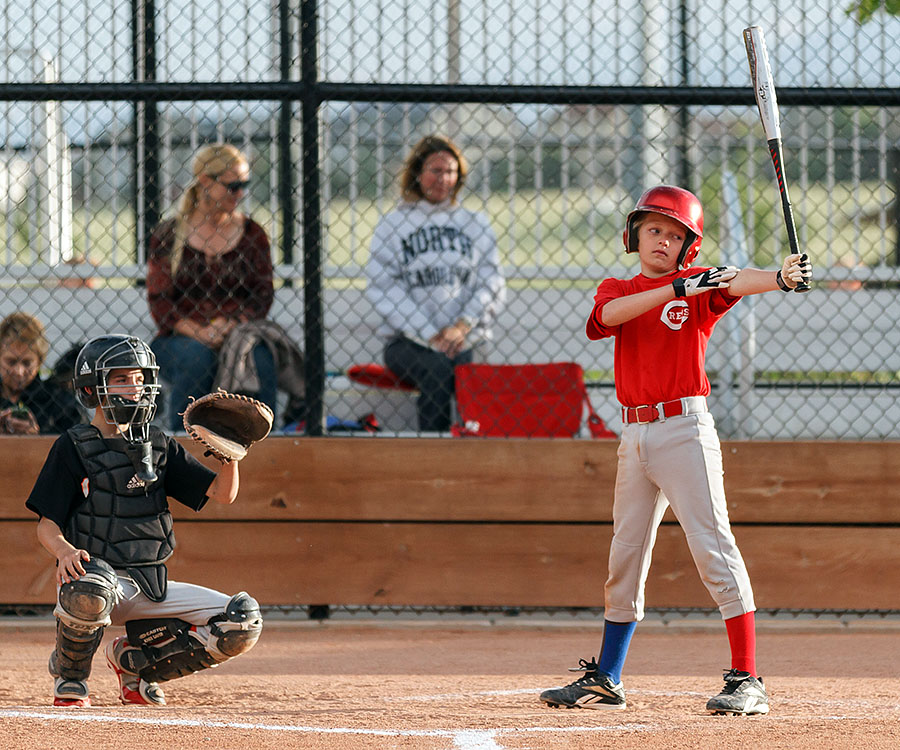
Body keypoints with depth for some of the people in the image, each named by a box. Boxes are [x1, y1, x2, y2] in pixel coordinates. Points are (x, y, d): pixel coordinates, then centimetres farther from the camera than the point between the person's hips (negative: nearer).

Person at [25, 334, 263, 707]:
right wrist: (65, 551, -26)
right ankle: (69, 674, -9)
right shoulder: (73, 446, 0)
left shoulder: (159, 445, 14)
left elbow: (223, 494, 9)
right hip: (99, 572, -5)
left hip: (153, 586, 5)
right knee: (88, 591, -43)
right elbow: (46, 524, -3)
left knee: (242, 622, -11)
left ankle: (134, 657, 8)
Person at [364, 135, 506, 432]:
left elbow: (492, 284, 10)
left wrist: (464, 325, -9)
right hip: (407, 342, -1)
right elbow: (382, 288, 1)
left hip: (465, 341, 1)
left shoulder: (475, 225, 19)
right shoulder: (392, 226, 12)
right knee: (437, 369, -34)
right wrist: (430, 335, -9)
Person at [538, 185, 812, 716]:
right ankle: (605, 681, 26)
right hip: (636, 436, 5)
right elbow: (611, 314, -14)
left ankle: (748, 682, -16)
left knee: (713, 547, -13)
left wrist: (783, 277, -42)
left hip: (685, 428, -5)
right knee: (626, 557, 14)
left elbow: (738, 283, -21)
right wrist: (675, 289, -26)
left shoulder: (699, 284, 0)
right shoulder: (617, 291, 10)